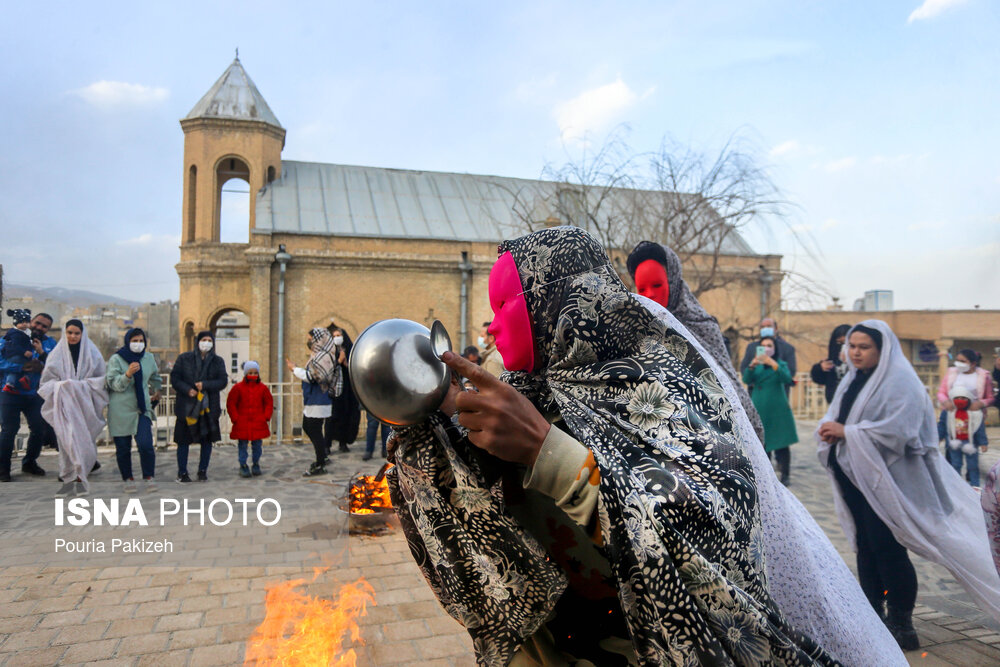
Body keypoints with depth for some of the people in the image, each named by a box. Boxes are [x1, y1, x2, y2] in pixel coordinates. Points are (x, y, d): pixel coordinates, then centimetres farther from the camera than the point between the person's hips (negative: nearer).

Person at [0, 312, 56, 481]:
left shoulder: (50, 344, 8)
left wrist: (41, 354, -18)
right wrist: (21, 367, -23)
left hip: (35, 394, 4)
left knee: (40, 428, 6)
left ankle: (29, 463, 25)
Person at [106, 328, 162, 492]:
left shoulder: (148, 358, 9)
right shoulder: (116, 359, -2)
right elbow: (113, 383, -10)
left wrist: (156, 391, 43)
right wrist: (128, 374, -26)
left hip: (142, 409, 2)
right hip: (120, 410, -1)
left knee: (145, 445, -13)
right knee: (123, 448, 4)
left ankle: (149, 477, 1)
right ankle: (128, 479, 19)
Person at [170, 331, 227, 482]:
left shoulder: (218, 361, 7)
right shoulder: (184, 358, 3)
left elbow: (223, 381, -2)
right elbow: (174, 378, 0)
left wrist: (205, 385, -17)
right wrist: (187, 390, -16)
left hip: (209, 406, 2)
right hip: (186, 406, -2)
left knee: (207, 440, 7)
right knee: (183, 440, 1)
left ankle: (202, 471, 20)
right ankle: (182, 472, 14)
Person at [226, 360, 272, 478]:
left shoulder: (263, 388, 4)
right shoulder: (238, 387, -1)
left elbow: (269, 403, 10)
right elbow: (231, 404, 3)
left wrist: (266, 417, 1)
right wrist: (235, 418, -3)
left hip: (258, 424, 1)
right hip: (242, 424, -1)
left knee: (257, 445, 6)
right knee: (242, 445, 2)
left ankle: (255, 465, 21)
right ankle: (243, 466, 13)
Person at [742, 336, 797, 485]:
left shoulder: (780, 364, 5)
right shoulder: (756, 366, 11)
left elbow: (787, 379, -14)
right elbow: (746, 380, -5)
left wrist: (773, 364, -24)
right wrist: (752, 365, -21)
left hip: (777, 409, -3)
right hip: (759, 408, 3)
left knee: (781, 443, -4)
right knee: (762, 442, 6)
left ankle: (785, 475, 2)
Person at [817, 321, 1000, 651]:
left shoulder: (900, 382, -12)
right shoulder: (852, 379, 13)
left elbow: (896, 430, -22)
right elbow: (835, 416, 15)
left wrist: (846, 432, -21)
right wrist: (829, 429, -8)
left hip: (885, 479, -7)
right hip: (853, 476, 7)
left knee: (887, 549, -3)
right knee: (865, 546, 13)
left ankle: (901, 624, 9)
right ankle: (873, 615, 24)